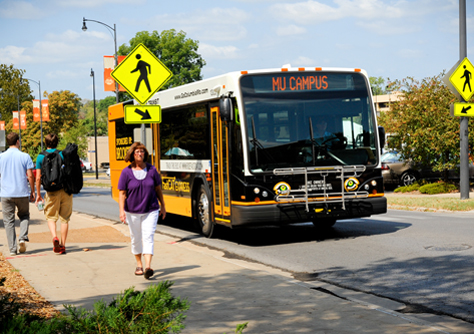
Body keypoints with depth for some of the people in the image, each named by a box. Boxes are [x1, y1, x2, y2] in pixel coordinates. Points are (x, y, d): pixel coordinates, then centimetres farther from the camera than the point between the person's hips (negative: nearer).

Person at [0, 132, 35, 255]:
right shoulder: (25, 156, -4)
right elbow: (30, 176, -5)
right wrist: (32, 192, 4)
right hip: (22, 193, 0)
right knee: (24, 216, 19)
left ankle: (12, 248, 3)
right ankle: (23, 237, -3)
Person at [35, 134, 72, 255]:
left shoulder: (41, 156, 2)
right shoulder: (62, 154, 2)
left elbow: (38, 178, 2)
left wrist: (38, 194, 11)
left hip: (52, 191, -1)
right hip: (66, 190, 1)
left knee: (51, 217, 11)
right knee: (65, 218, 9)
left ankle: (54, 236, -15)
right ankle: (63, 245, 10)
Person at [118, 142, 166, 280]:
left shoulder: (152, 169, -1)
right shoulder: (126, 172, -6)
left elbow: (158, 189, 8)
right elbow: (122, 193, -6)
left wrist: (162, 206, 12)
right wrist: (122, 211, -15)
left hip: (151, 211, 0)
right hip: (133, 212, 0)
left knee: (148, 237, -10)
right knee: (136, 238, 13)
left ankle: (148, 267, -18)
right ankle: (139, 264, 31)